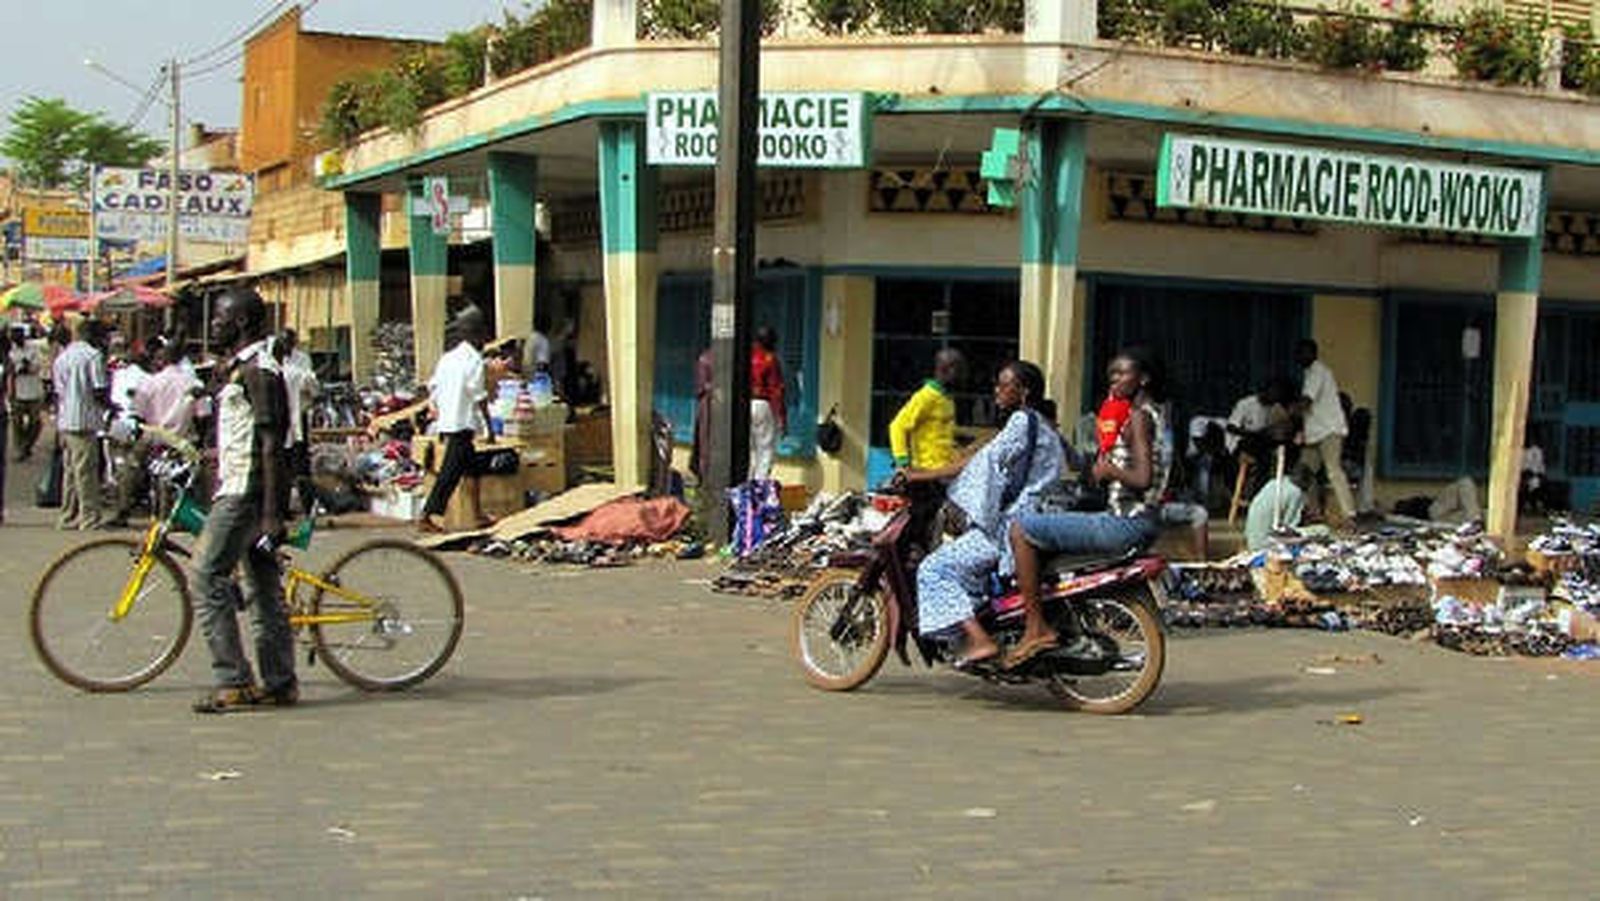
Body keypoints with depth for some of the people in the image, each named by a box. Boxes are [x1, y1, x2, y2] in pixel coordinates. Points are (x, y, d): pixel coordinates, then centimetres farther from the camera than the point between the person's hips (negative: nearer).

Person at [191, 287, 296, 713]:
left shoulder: (258, 371, -13)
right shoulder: (233, 369, 18)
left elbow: (271, 445, -18)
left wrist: (271, 513, -21)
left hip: (247, 490, -10)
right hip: (235, 488, 10)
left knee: (208, 576, -10)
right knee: (263, 586, 9)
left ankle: (232, 681, -8)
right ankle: (279, 682, 12)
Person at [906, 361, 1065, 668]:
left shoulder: (1023, 421, -9)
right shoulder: (1039, 425, 21)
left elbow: (985, 461, -17)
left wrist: (924, 476, -15)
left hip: (1011, 527, -11)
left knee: (935, 569, -15)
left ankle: (979, 640, -26)